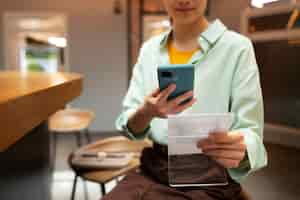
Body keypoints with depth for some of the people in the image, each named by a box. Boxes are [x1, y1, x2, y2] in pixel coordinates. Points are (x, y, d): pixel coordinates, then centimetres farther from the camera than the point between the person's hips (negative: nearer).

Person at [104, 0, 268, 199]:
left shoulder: (237, 48, -7)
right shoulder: (149, 49, 6)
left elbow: (250, 133, -8)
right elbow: (129, 127, 2)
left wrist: (239, 149, -31)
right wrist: (146, 113, -21)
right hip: (152, 171, 3)